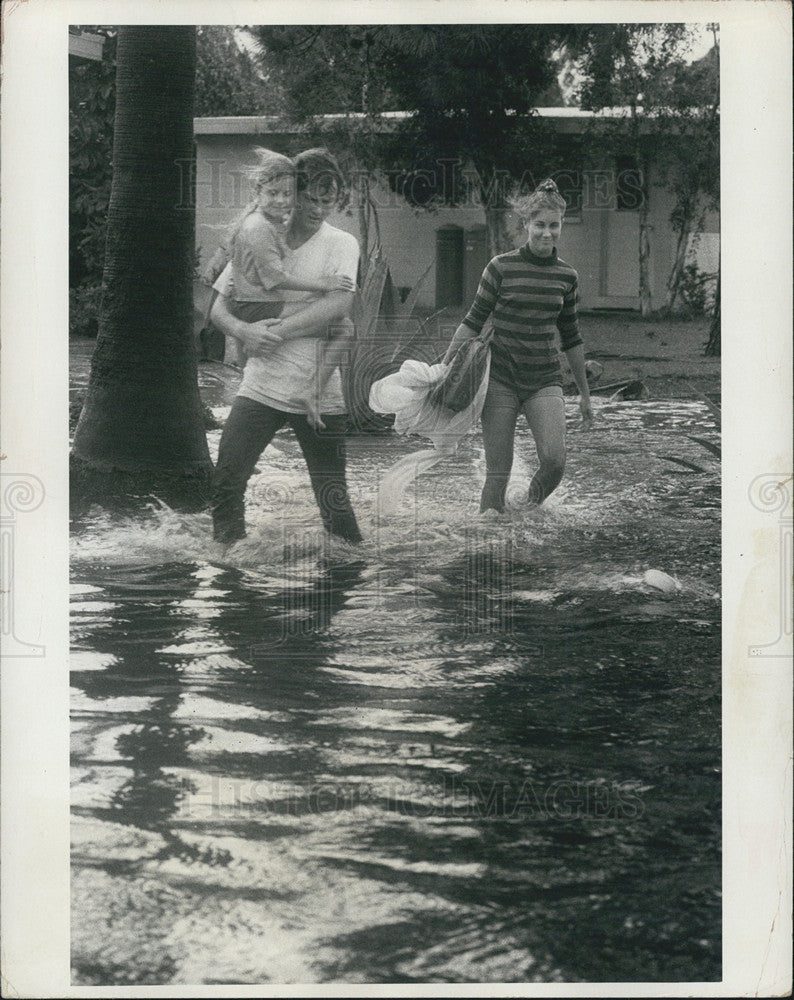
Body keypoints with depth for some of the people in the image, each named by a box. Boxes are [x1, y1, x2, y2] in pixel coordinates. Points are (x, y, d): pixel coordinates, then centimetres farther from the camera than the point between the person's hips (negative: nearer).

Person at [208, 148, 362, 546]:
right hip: (261, 388, 2)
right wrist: (243, 330, -15)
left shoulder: (342, 244, 0)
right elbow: (219, 307, 7)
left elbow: (338, 304, -16)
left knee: (334, 504, 1)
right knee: (224, 486, -4)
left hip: (320, 393, -2)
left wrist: (276, 330, -19)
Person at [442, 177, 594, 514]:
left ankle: (532, 506, 10)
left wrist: (584, 393, 21)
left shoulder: (566, 277, 6)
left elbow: (570, 337, 16)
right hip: (501, 379, -2)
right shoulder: (501, 268, -4)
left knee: (554, 460, -17)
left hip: (544, 381, 2)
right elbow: (473, 322, 3)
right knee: (497, 473, -3)